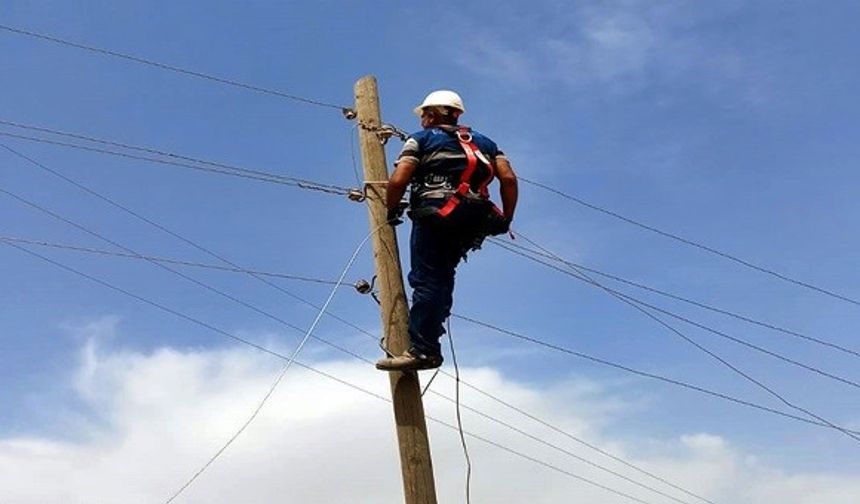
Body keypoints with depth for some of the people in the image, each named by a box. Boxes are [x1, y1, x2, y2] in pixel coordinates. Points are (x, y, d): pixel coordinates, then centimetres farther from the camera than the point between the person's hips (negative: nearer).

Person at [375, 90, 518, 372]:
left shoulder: (421, 139, 12)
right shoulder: (484, 142, 26)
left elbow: (398, 181, -1)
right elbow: (509, 179, 11)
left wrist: (391, 211, 14)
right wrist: (506, 220, 16)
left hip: (436, 215, -5)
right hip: (474, 222, 5)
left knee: (426, 280, -9)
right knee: (442, 274, 22)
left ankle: (423, 349, -17)